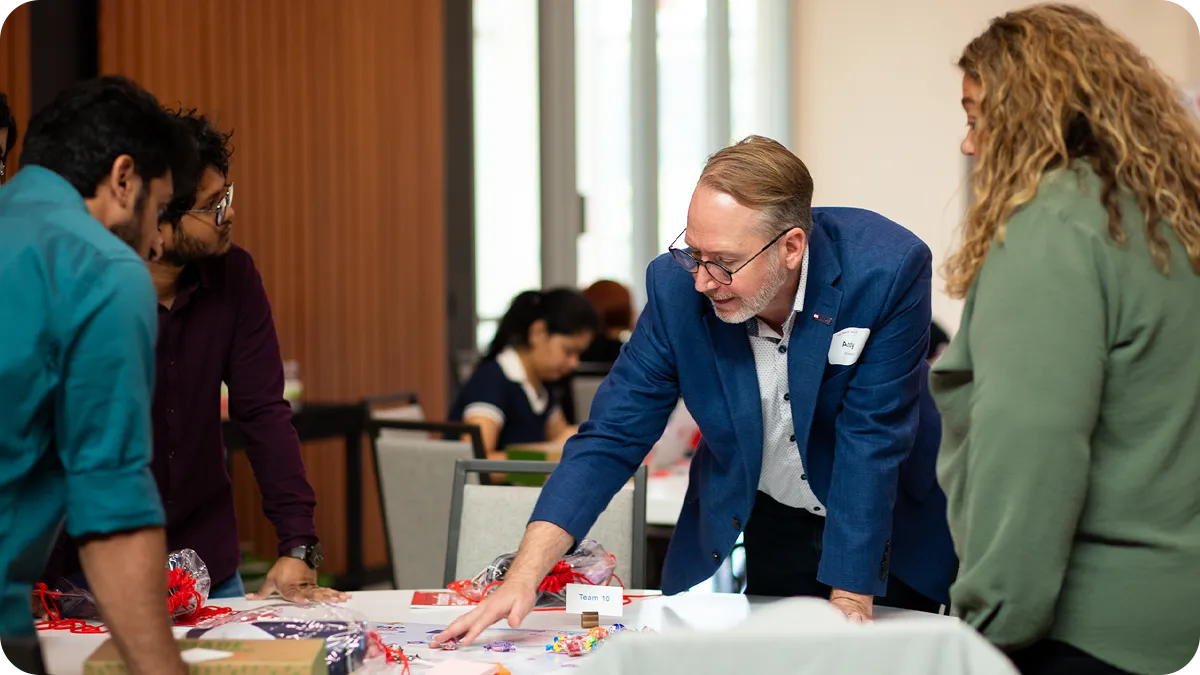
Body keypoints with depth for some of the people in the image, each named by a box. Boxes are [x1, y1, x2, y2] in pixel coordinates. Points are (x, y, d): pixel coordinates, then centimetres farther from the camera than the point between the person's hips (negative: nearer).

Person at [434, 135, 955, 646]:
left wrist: (850, 604, -25)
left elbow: (871, 443, -25)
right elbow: (611, 438, -16)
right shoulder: (676, 285, -20)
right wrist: (524, 577, -26)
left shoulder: (888, 272, -27)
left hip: (882, 535, -1)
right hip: (741, 530, 2)